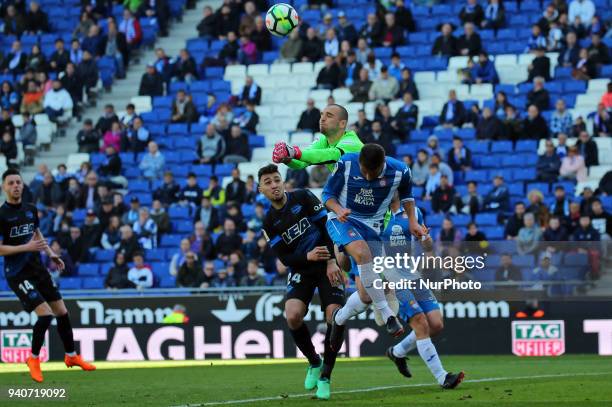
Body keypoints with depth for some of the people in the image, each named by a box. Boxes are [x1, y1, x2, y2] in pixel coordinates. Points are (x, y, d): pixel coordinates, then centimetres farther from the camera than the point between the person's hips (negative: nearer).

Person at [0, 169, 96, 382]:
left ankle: (71, 356, 28)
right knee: (45, 314, -16)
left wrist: (51, 254, 12)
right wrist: (27, 247, -22)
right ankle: (33, 359, 5)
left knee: (62, 312, 9)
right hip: (17, 274, -7)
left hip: (37, 268, 7)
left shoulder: (30, 209, 7)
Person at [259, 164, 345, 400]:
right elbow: (284, 258, -2)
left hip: (327, 265, -2)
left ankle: (325, 376, -4)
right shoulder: (269, 223, 2)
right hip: (301, 270, 2)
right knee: (293, 316, -23)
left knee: (335, 318, -20)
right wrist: (308, 257, -22)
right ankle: (314, 363, 4)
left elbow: (327, 226, -7)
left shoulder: (303, 198, -5)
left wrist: (331, 261, -15)